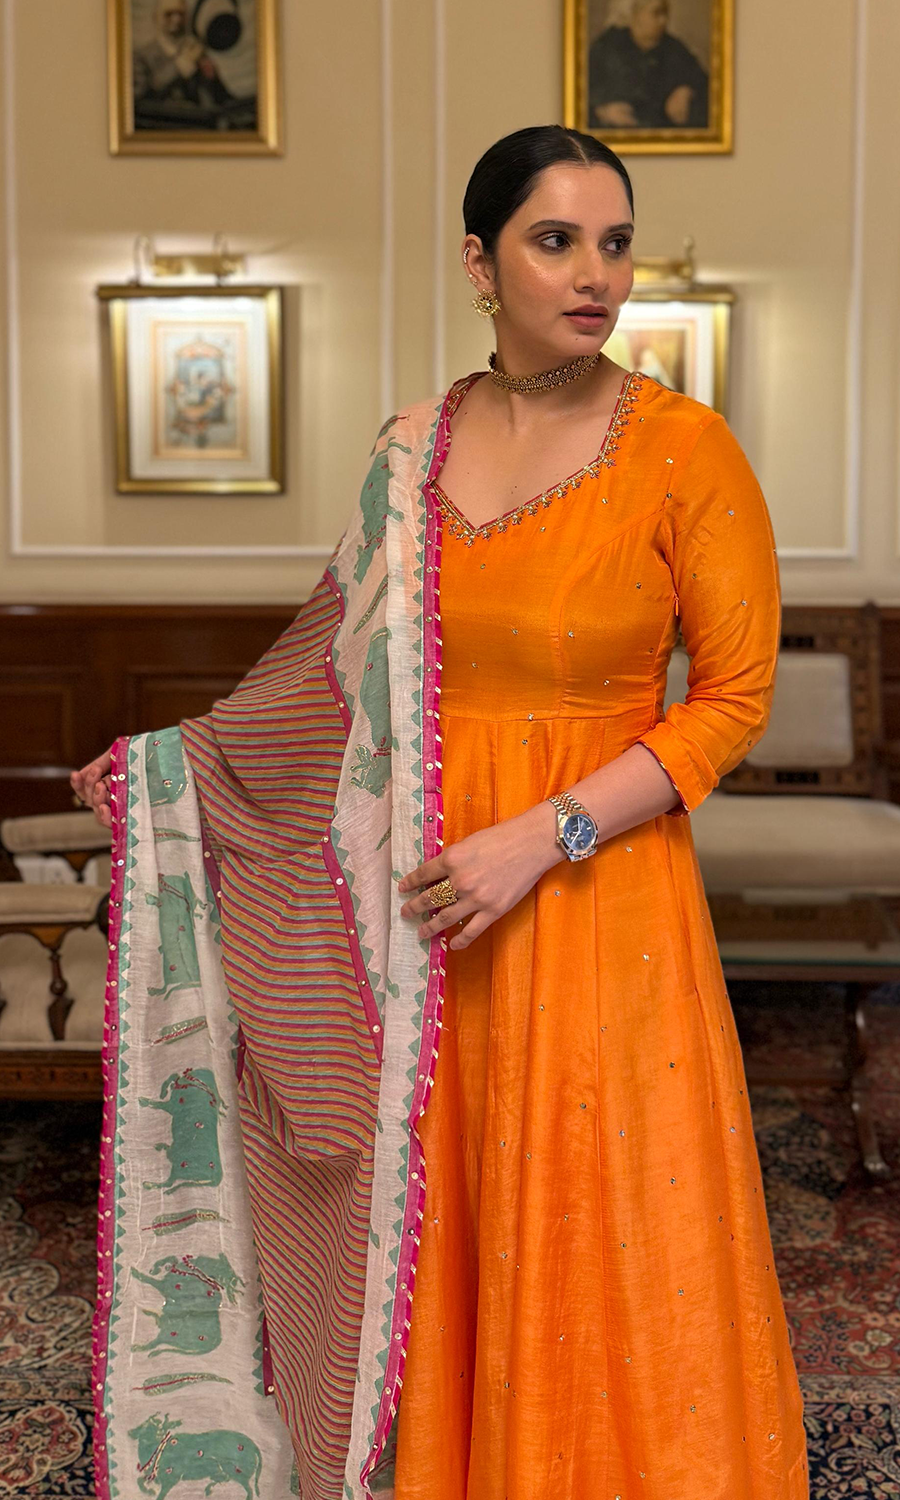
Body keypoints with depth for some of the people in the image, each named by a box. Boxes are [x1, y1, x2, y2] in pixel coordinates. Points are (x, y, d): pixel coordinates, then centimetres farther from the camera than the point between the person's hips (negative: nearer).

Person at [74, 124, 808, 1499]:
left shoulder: (683, 449, -8)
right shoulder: (413, 449, 4)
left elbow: (735, 696, -8)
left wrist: (539, 839, -16)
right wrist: (165, 763, 15)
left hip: (594, 897, -3)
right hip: (424, 899, 4)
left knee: (604, 1248, 6)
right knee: (431, 1227, 14)